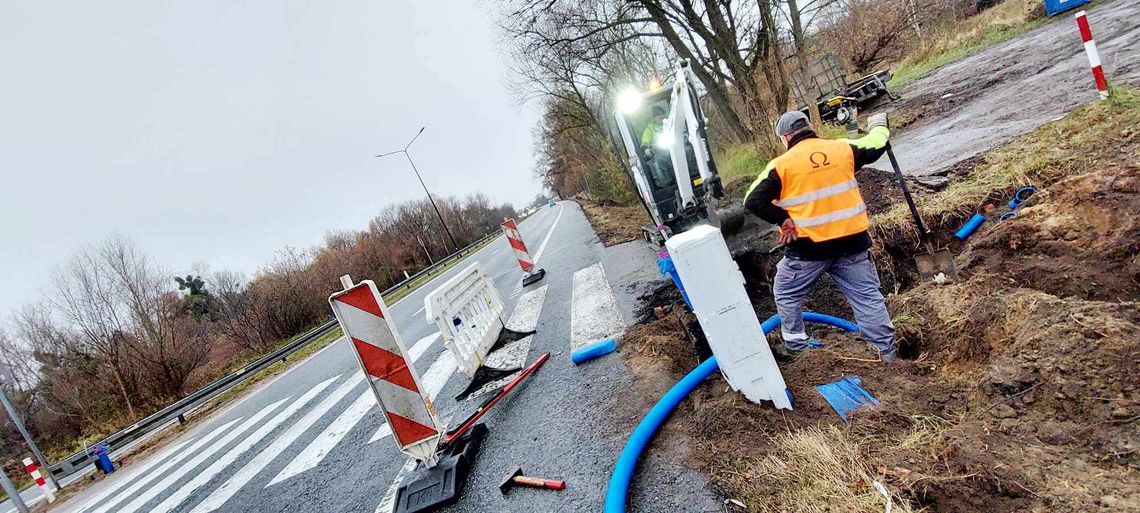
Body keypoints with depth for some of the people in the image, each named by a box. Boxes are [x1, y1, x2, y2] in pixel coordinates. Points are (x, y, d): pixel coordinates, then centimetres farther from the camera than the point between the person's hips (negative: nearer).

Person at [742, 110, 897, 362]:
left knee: (786, 294, 17)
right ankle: (886, 348, 22)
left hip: (808, 246, -3)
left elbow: (753, 201, -14)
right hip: (851, 240, 4)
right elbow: (876, 145, 23)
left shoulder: (782, 164, -8)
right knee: (867, 295, 15)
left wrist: (784, 219, -7)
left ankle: (795, 345, 24)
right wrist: (879, 124, 43)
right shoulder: (842, 148, 4)